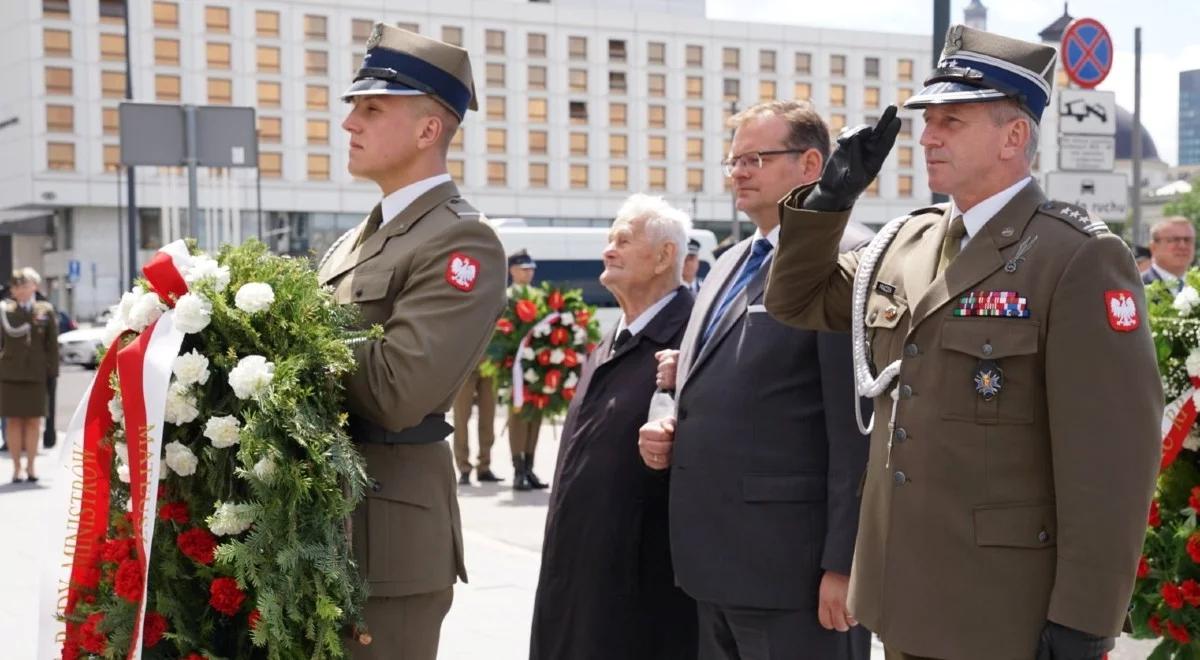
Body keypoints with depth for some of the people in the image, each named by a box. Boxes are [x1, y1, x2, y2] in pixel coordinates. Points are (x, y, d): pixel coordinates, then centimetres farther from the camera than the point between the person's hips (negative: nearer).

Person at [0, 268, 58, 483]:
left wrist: (52, 371, 1)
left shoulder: (46, 310, 5)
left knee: (33, 421, 4)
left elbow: (52, 344, 5)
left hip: (36, 374, 1)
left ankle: (30, 467, 15)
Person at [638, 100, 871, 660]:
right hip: (716, 560, 8)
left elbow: (858, 431, -15)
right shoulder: (729, 265, 17)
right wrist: (670, 432, 6)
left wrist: (843, 564, -18)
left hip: (790, 568, -8)